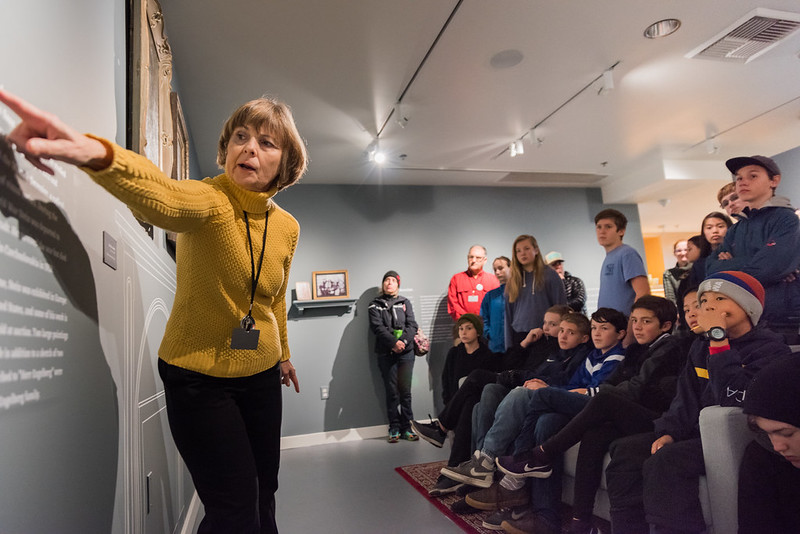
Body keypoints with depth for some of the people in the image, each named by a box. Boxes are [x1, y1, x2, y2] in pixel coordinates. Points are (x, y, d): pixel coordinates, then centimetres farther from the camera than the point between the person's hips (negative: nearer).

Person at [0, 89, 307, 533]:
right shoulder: (207, 200, -18)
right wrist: (96, 153, -64)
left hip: (260, 375, 5)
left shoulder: (287, 227, -2)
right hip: (197, 376, -5)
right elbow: (163, 198, -44)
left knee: (264, 492, 17)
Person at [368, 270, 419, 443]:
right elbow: (377, 328, -6)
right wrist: (394, 342, -19)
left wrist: (403, 341, -15)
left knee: (405, 391, 2)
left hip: (406, 352, 1)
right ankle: (394, 428, 11)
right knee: (392, 392, 2)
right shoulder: (375, 305, 7)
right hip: (386, 354, -1)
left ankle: (406, 427, 11)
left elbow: (412, 325, 2)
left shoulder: (405, 303, 12)